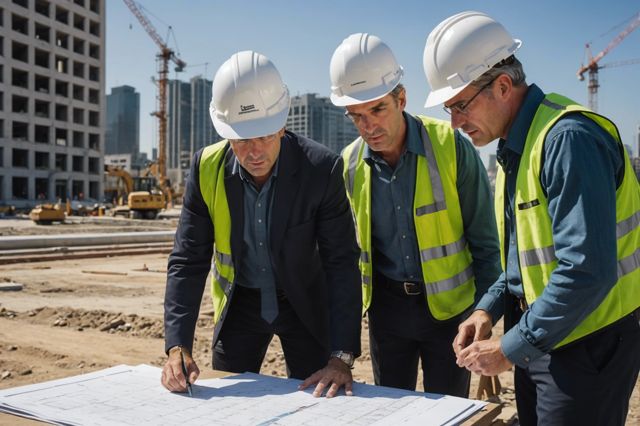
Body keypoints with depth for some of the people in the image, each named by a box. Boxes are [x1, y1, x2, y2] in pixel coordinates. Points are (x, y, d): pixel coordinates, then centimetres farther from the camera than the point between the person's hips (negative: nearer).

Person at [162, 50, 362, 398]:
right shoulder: (207, 167, -17)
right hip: (239, 303, 2)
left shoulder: (322, 169, -24)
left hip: (306, 304, -2)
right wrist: (178, 346, -25)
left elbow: (341, 264, -22)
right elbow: (188, 261, -14)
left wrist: (342, 356, -29)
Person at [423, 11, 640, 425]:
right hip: (541, 340, 9)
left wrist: (510, 349, -20)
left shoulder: (568, 139, -22)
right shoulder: (514, 146, 9)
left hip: (588, 344, -9)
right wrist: (489, 309, 2)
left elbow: (587, 271, -28)